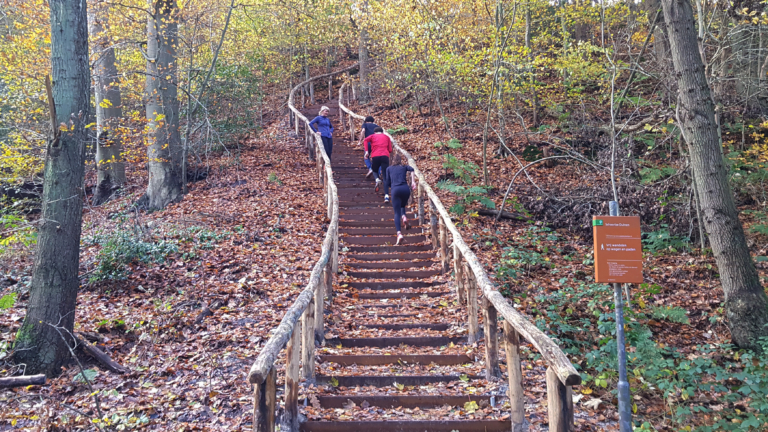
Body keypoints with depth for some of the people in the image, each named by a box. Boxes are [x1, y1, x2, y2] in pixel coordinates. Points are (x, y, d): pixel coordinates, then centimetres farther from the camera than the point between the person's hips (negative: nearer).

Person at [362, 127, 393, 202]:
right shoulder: (386, 137, 24)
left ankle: (377, 179, -5)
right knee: (385, 177, 1)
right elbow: (390, 150, 15)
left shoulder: (373, 136, 20)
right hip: (385, 156, 0)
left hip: (375, 156, 0)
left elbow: (365, 140, -3)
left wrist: (366, 151, -7)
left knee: (375, 171, 28)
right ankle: (386, 195, -13)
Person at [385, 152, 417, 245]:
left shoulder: (389, 169, 20)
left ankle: (399, 233, -24)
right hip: (405, 189, 1)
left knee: (397, 213, -4)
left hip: (395, 190, -1)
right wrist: (413, 182, -2)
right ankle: (404, 217, -5)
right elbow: (411, 169, 1)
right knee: (402, 206, 28)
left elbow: (387, 183, 17)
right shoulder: (404, 166, 21)